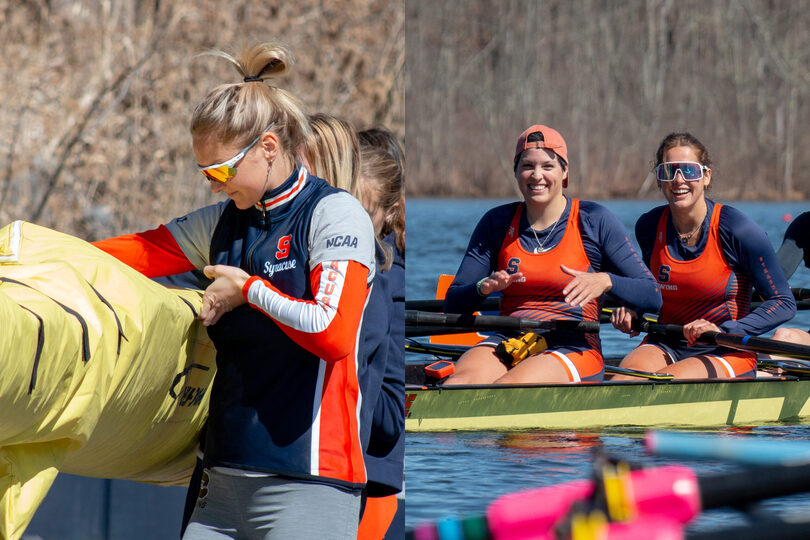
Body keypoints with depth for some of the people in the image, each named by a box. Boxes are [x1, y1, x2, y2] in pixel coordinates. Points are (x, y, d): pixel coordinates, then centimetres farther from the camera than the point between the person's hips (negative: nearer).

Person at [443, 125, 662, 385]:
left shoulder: (595, 220, 2)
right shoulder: (497, 223, 12)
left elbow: (652, 296, -1)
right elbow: (453, 304, 10)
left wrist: (605, 281, -20)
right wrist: (484, 287, -12)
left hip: (572, 351, -3)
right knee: (458, 384, -32)